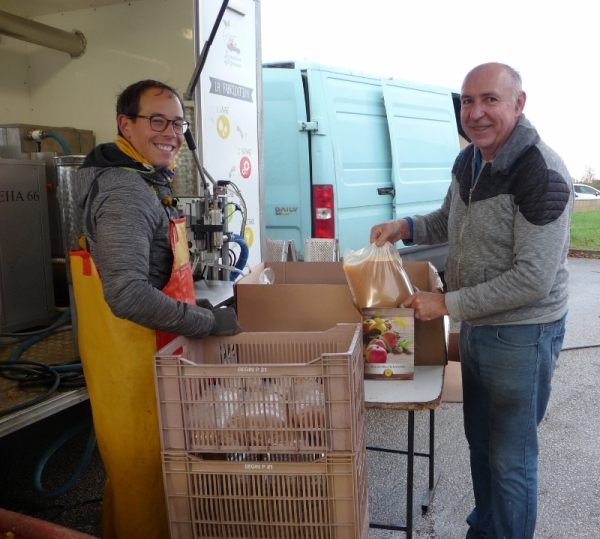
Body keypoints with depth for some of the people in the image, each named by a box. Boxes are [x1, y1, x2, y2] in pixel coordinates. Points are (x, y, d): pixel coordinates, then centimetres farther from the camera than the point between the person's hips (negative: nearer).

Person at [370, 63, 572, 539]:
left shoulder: (541, 174, -24)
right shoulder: (468, 162, 2)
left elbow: (534, 279, -27)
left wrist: (446, 304, -22)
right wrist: (405, 227, -1)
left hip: (523, 333, -8)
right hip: (475, 325, 8)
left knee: (511, 458, 7)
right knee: (480, 441, 24)